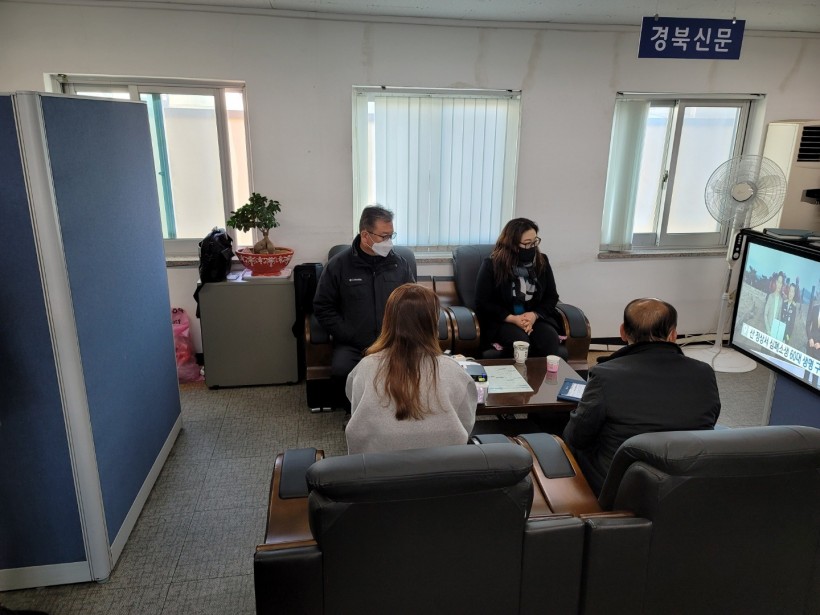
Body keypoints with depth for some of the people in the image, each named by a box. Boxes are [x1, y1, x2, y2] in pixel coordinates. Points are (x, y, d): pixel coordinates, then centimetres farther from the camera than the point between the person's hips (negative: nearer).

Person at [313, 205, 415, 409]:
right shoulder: (338, 265, 0)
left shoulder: (400, 264, 7)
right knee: (341, 371, -31)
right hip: (352, 344, -1)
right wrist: (353, 338, -7)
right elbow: (323, 308, 2)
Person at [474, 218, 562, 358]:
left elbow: (552, 297, 8)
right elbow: (483, 303, -7)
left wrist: (534, 315, -12)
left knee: (550, 340, -27)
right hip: (501, 321, -3)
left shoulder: (542, 261, 5)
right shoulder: (492, 265, -7)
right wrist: (512, 319, -18)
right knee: (520, 341, -34)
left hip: (536, 317, 4)